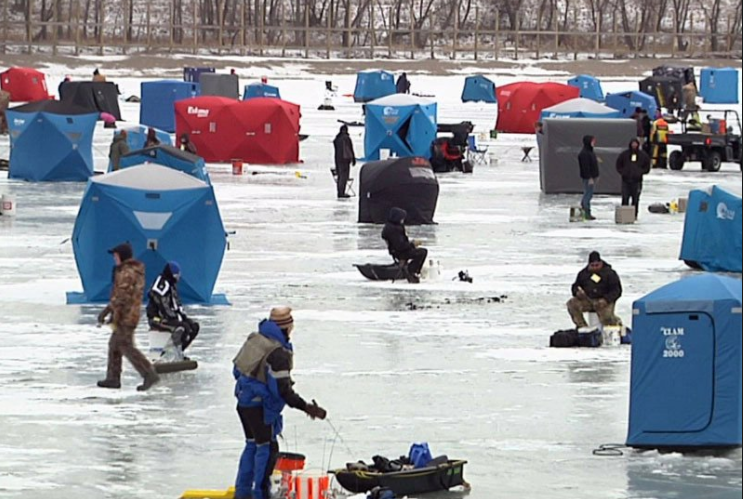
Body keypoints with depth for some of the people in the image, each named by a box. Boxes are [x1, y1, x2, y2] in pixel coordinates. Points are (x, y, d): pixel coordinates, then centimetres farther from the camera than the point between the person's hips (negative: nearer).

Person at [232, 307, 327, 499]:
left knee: (252, 444, 21)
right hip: (261, 407, -9)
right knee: (267, 448, 0)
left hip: (244, 402, 9)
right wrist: (307, 408, -22)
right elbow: (283, 391, -25)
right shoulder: (279, 353, -23)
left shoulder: (255, 339, 4)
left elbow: (237, 369, 13)